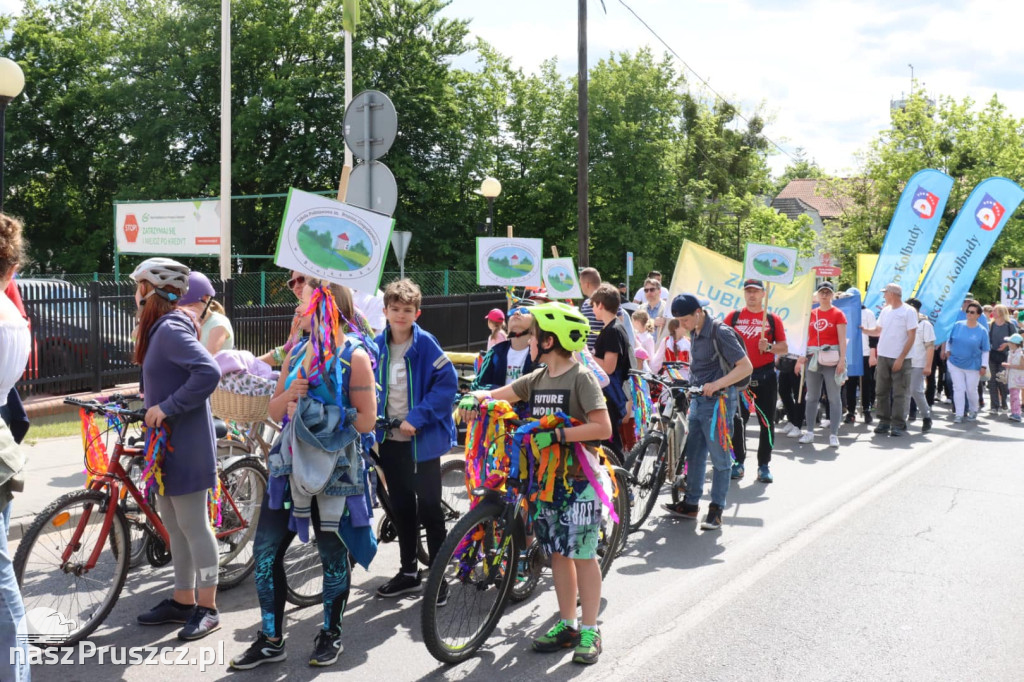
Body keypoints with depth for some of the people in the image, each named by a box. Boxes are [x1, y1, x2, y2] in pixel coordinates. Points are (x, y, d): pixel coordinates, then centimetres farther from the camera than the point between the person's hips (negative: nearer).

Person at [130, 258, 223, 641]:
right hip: (168, 442, 10)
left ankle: (207, 609, 9)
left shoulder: (171, 329, -18)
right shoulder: (161, 328, 14)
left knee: (193, 525, -2)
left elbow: (208, 373, -30)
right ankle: (183, 601, 26)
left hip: (185, 445, -10)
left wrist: (166, 408, -25)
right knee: (173, 525, 15)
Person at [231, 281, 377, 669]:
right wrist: (290, 394, -10)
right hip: (290, 463, 6)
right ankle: (270, 640, 17)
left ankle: (331, 633, 27)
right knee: (265, 550, 4)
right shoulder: (296, 353, 9)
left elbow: (366, 420, -15)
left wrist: (316, 415, -17)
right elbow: (274, 410, 11)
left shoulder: (354, 357, -10)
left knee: (333, 556, 8)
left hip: (335, 470, -6)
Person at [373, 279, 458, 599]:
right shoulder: (377, 345, 3)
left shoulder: (425, 344, -11)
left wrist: (418, 417, -21)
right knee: (401, 507, 14)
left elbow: (447, 383, -16)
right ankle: (408, 571, 26)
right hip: (390, 438, 5)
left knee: (429, 508, 2)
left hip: (422, 438, -5)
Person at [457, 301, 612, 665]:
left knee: (583, 553, -2)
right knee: (558, 552, 10)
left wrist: (556, 434, -24)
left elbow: (603, 428, -19)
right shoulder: (536, 379, 8)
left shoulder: (581, 377, -12)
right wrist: (475, 398, -14)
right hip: (546, 475, 6)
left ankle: (590, 630, 7)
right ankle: (567, 624, 20)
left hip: (578, 477, -6)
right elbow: (497, 394, 8)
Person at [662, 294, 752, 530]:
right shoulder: (695, 333, 9)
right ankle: (690, 504, 23)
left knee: (720, 459, 0)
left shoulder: (720, 333, -17)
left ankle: (716, 510, 7)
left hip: (718, 402, -9)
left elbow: (746, 367, -20)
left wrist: (717, 384, -28)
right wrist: (691, 383, 11)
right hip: (698, 400, 9)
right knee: (693, 455, 13)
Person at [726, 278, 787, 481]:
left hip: (765, 375, 0)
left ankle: (764, 465, 10)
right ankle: (738, 462, 13)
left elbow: (784, 348, 4)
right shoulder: (733, 317, 7)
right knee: (736, 420, 2)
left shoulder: (773, 319, 5)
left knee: (767, 421, 2)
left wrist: (769, 347, -15)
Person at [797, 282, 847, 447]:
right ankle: (809, 432, 15)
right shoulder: (811, 314, 10)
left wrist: (842, 359, -11)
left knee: (834, 397, -1)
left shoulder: (838, 314, 0)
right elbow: (806, 337, 11)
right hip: (812, 358, 4)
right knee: (812, 397, 8)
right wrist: (800, 358, 5)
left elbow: (842, 339, -4)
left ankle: (833, 435, 1)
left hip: (831, 359, -4)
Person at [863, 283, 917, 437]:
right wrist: (864, 330, 1)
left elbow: (911, 336, -9)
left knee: (899, 393, -2)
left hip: (900, 359, -6)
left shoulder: (909, 312, -7)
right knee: (881, 391, 7)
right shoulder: (885, 311, 12)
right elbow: (878, 330, 21)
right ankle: (884, 422, 16)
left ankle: (898, 425, 3)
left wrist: (901, 358, -14)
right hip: (883, 356, 6)